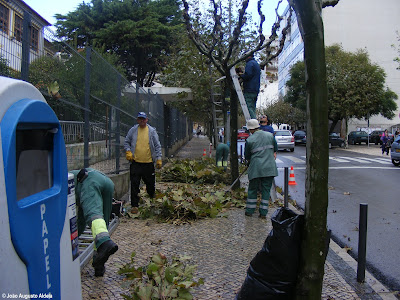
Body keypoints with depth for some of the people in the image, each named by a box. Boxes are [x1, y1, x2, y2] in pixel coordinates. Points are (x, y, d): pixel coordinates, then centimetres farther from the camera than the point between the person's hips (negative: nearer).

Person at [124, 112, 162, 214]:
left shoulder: (152, 131, 3)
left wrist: (159, 159, 0)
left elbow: (157, 146, 5)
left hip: (148, 162, 0)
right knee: (134, 184, -3)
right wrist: (128, 151, -4)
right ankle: (134, 205, 4)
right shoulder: (133, 130, 6)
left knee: (150, 183, 10)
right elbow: (126, 142, 14)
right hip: (135, 162, 0)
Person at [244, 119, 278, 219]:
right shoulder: (270, 135, 4)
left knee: (252, 189, 11)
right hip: (269, 168, 2)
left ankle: (249, 210, 17)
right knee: (266, 190, 7)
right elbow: (275, 148, 16)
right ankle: (263, 212, 8)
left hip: (256, 168, -2)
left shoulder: (249, 139, -6)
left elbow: (247, 156, 4)